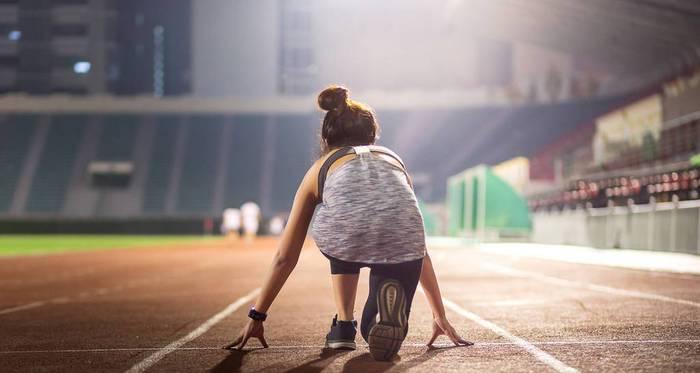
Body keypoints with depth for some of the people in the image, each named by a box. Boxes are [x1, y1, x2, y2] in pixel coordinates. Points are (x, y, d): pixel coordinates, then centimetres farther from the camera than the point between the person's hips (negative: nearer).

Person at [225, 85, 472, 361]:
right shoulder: (394, 159, 38)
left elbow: (285, 257, 35)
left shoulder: (321, 167, 33)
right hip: (400, 241, 1)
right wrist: (440, 316, 48)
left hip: (345, 236, -1)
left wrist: (256, 317, 43)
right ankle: (391, 301, -10)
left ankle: (343, 327, 24)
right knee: (379, 333, 23)